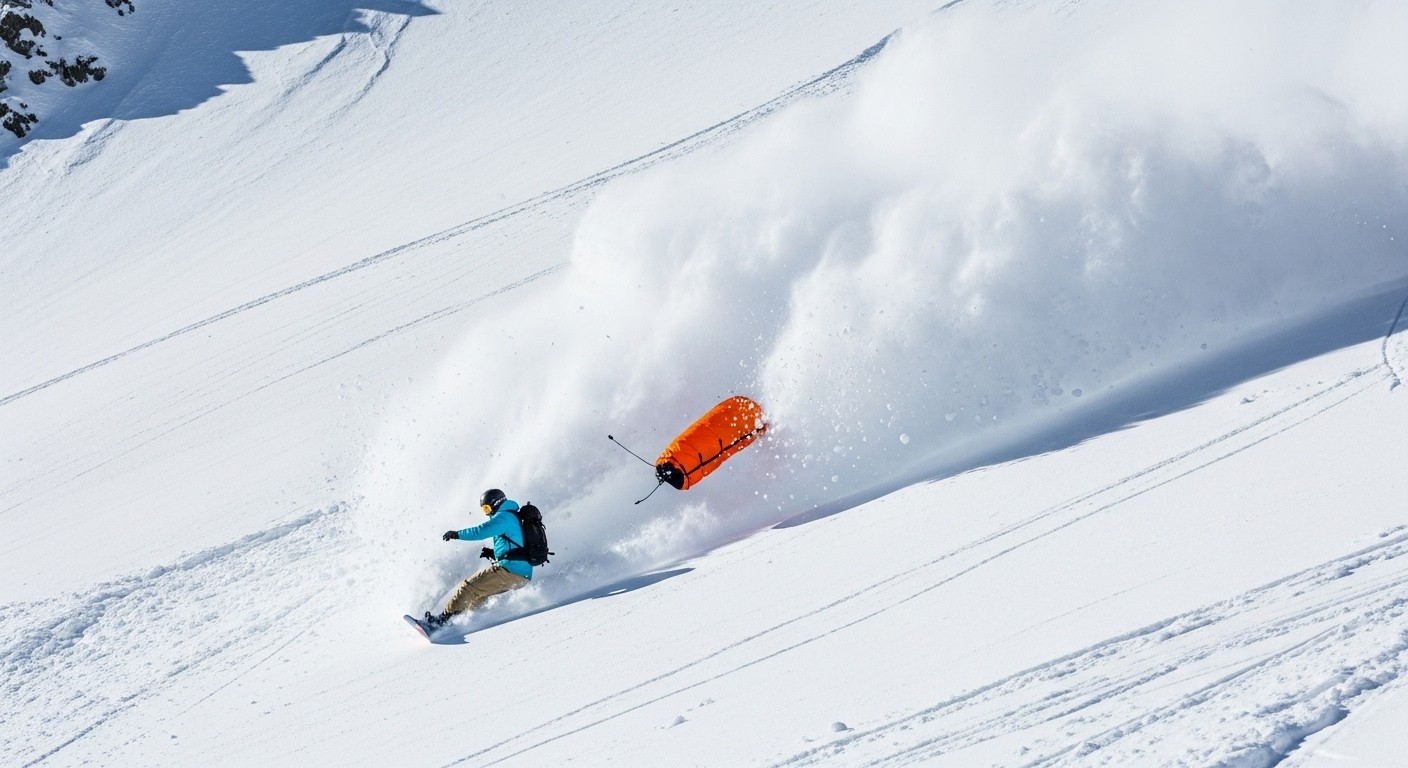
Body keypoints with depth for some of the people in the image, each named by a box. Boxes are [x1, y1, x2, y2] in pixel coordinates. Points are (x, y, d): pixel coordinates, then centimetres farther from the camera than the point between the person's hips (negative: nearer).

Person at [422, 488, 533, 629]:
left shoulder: (505, 516, -5)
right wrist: (493, 552, 22)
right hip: (524, 575, 10)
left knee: (469, 587, -6)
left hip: (508, 571, -10)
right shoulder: (518, 518, 24)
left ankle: (444, 619, -7)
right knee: (480, 593, 22)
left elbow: (482, 530, -17)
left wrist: (457, 534, -7)